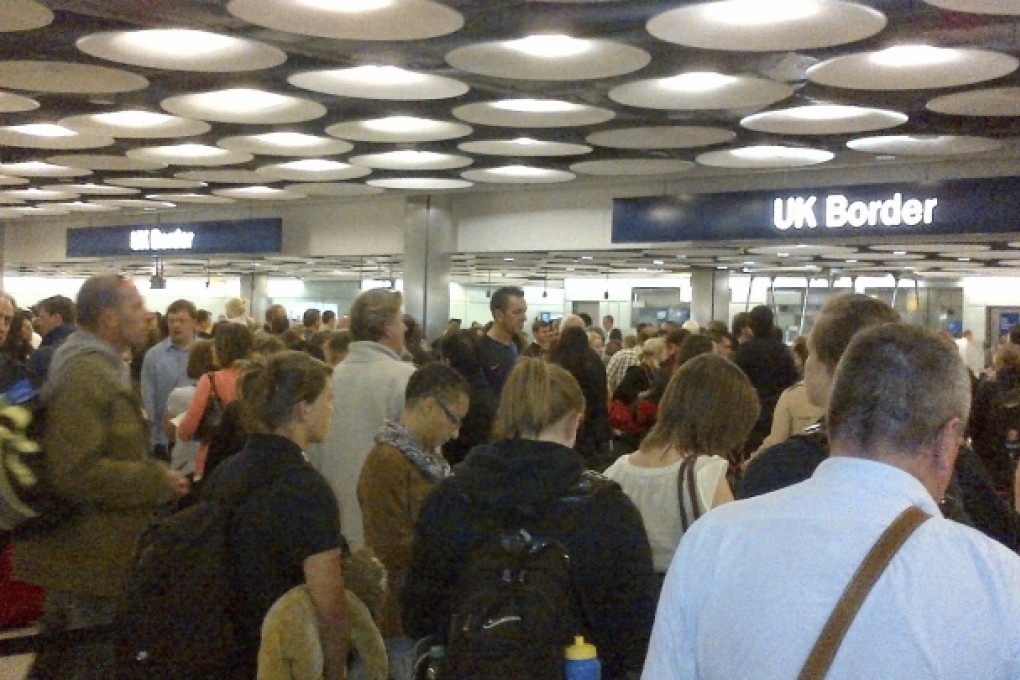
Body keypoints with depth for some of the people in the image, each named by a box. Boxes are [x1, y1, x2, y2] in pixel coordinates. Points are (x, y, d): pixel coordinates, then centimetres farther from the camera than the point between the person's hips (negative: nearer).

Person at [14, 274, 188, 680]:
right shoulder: (86, 373, -21)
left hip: (80, 552, 11)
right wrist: (157, 480, -20)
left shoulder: (97, 367, 15)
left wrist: (151, 476, 15)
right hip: (91, 557, -11)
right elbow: (76, 473, -28)